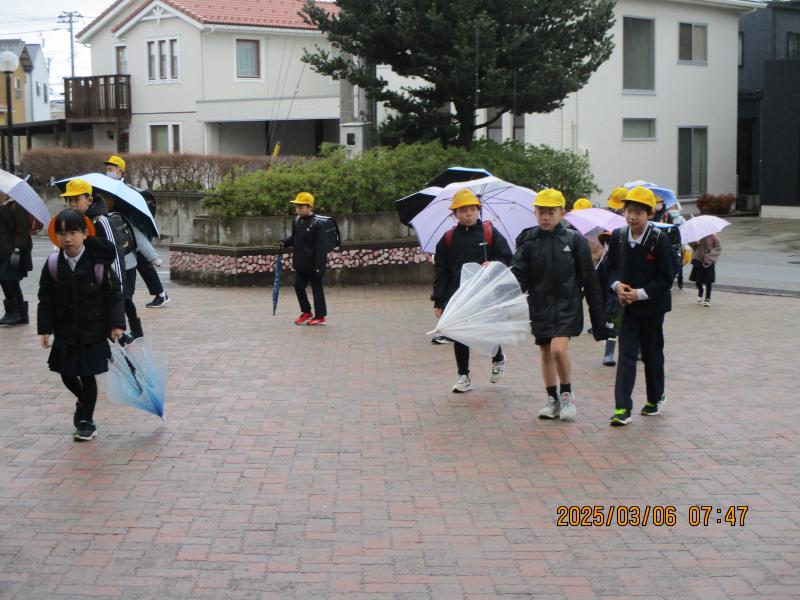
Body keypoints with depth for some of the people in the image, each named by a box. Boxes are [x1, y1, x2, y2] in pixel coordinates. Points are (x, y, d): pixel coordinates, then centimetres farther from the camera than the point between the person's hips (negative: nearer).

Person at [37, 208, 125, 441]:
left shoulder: (98, 263, -13)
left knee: (88, 376, 3)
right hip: (65, 332, 3)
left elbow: (114, 295, -7)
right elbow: (45, 299, 1)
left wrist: (116, 324, -11)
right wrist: (45, 328, -2)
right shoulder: (53, 264, -5)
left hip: (93, 331, -3)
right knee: (67, 375, 9)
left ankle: (87, 421, 19)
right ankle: (83, 400, 41)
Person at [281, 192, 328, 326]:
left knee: (316, 288, 2)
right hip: (301, 263, 7)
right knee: (298, 286, 10)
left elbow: (320, 246, -18)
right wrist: (285, 243, -4)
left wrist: (319, 266, -20)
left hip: (313, 263, -7)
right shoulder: (296, 221, 5)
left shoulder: (317, 223, -17)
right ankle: (306, 312, 26)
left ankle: (320, 316, 12)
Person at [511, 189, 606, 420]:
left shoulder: (574, 240, -2)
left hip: (567, 303, -3)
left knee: (559, 349, -18)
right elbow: (519, 274, -2)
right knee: (546, 353, 10)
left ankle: (567, 394, 4)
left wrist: (597, 314, 2)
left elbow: (589, 279, 2)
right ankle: (553, 400, 24)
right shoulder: (529, 241, 3)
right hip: (540, 304, 3)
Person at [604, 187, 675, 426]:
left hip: (652, 306, -2)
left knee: (652, 355, 12)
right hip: (628, 307, 3)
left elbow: (666, 278, -12)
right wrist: (617, 285, -11)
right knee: (626, 356, -5)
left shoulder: (659, 240, -14)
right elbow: (612, 267, 10)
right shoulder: (618, 237, -2)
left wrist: (640, 294, -19)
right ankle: (622, 408, -8)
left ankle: (656, 398, 33)